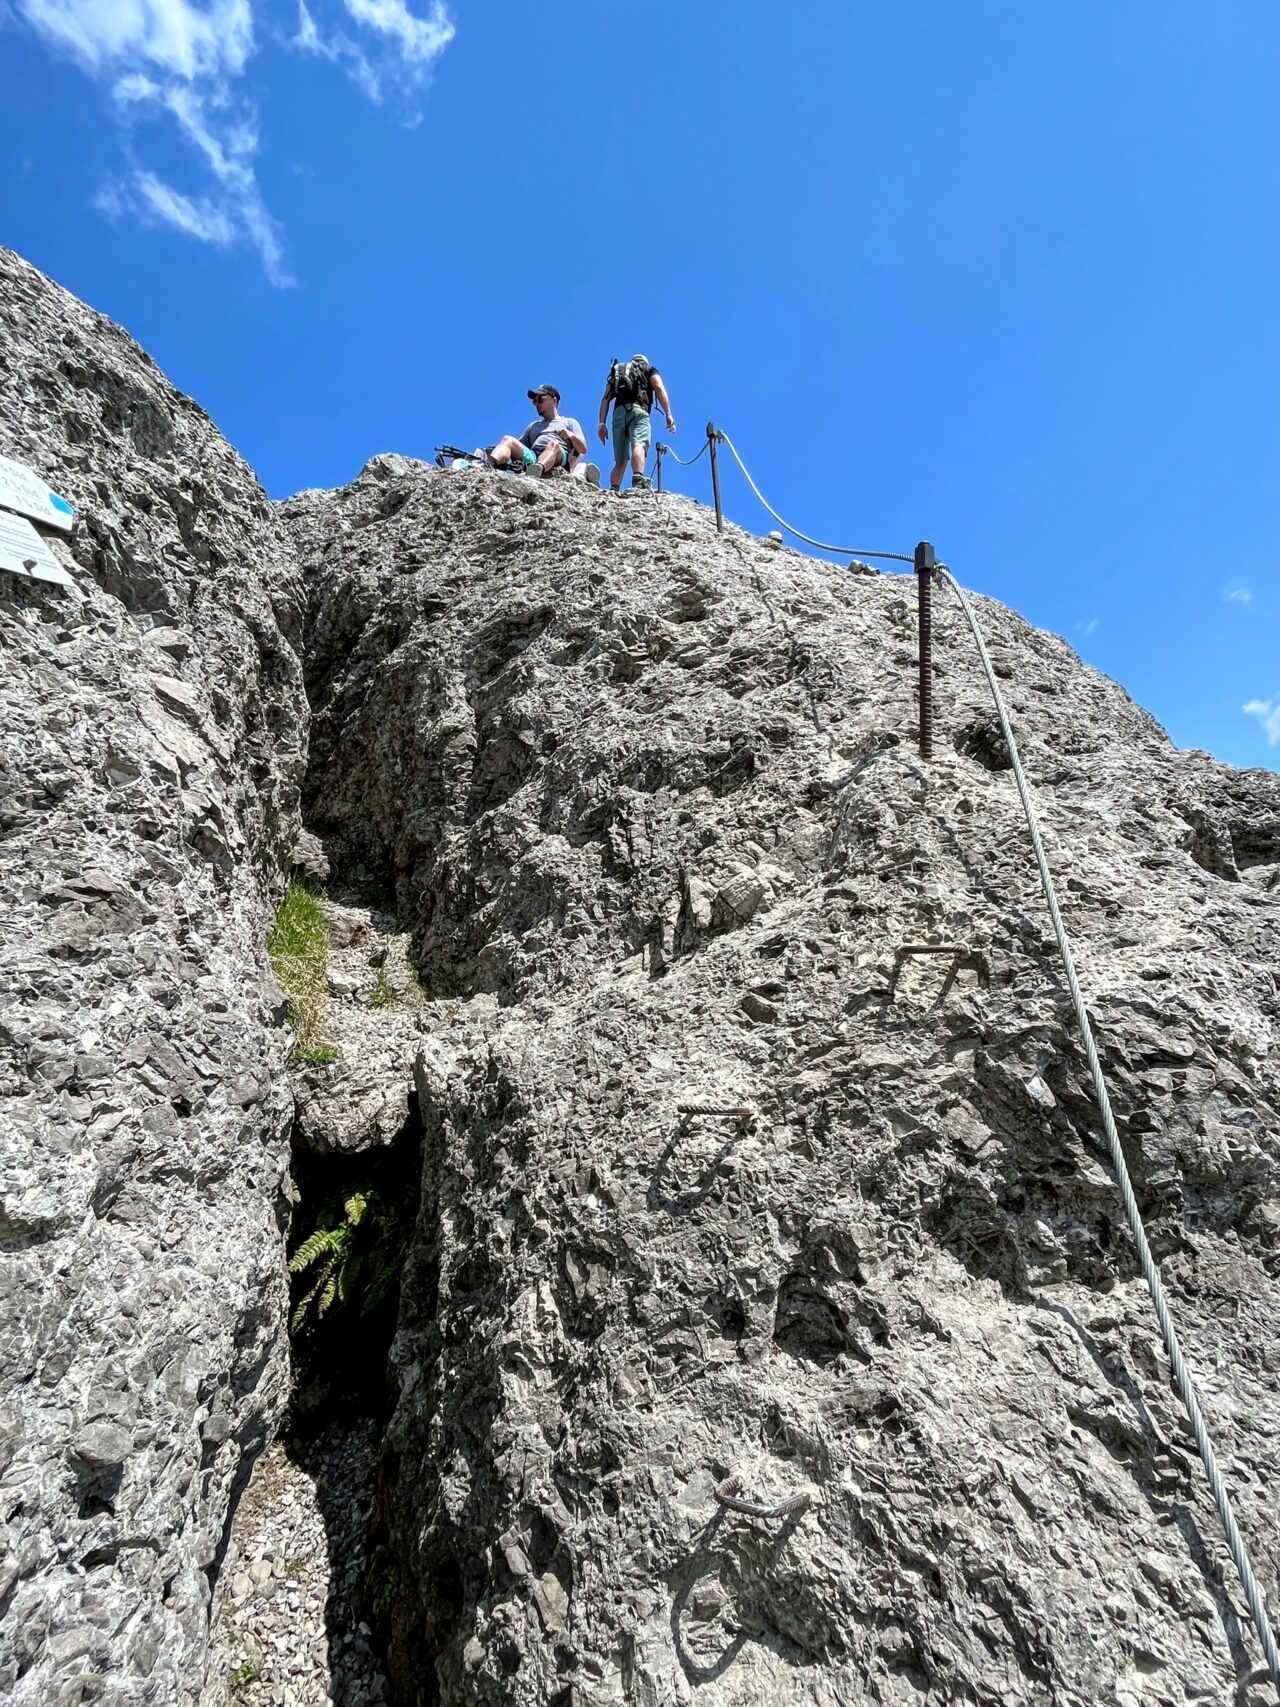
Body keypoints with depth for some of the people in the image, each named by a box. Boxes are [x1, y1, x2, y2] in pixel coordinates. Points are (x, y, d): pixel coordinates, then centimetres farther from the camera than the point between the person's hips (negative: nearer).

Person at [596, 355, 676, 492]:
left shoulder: (616, 371, 35)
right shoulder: (649, 369, 25)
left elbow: (606, 399, 21)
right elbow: (659, 388, 5)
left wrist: (602, 423, 14)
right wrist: (668, 414, -4)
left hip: (618, 412, 4)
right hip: (638, 410, -4)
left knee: (620, 460, 7)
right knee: (639, 445, -27)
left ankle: (613, 489, -12)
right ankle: (638, 479, -53)